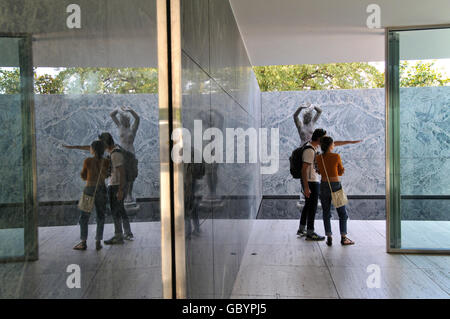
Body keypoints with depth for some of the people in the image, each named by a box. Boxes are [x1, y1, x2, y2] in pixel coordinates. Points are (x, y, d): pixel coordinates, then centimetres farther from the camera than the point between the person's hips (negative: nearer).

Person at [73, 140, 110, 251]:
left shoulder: (88, 161, -8)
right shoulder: (106, 162, -1)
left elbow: (83, 176, 4)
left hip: (89, 190, -3)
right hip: (101, 190, 3)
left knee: (84, 217, 8)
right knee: (100, 217, 11)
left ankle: (83, 243, 6)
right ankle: (98, 243, 6)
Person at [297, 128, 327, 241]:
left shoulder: (313, 147, 9)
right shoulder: (310, 150, -21)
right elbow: (304, 169, -23)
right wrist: (306, 187, -25)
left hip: (311, 181, 10)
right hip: (311, 182, -10)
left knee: (308, 205, 17)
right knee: (312, 206, -2)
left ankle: (302, 229, 27)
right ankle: (310, 233, 7)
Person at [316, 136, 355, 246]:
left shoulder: (318, 158, 0)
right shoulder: (336, 156, -9)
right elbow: (340, 172, 3)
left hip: (324, 186, 3)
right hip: (336, 186, -3)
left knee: (326, 213, 10)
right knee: (342, 213, 10)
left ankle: (329, 238, 6)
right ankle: (343, 238, 9)